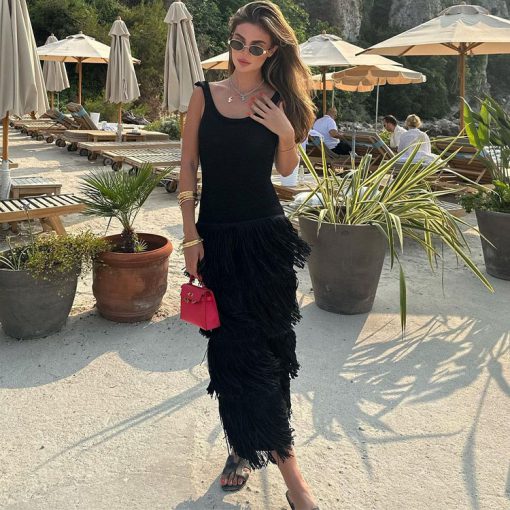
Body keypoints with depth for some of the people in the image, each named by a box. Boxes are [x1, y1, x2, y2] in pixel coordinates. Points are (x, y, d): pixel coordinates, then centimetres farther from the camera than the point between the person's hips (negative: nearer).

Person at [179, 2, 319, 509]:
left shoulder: (279, 102, 3)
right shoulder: (205, 95, 2)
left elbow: (286, 169, 9)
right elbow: (188, 166, 1)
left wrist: (285, 132, -11)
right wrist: (191, 236, -4)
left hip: (267, 235, 0)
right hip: (216, 236, 0)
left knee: (265, 342, 3)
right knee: (235, 344, 3)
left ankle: (247, 445, 21)